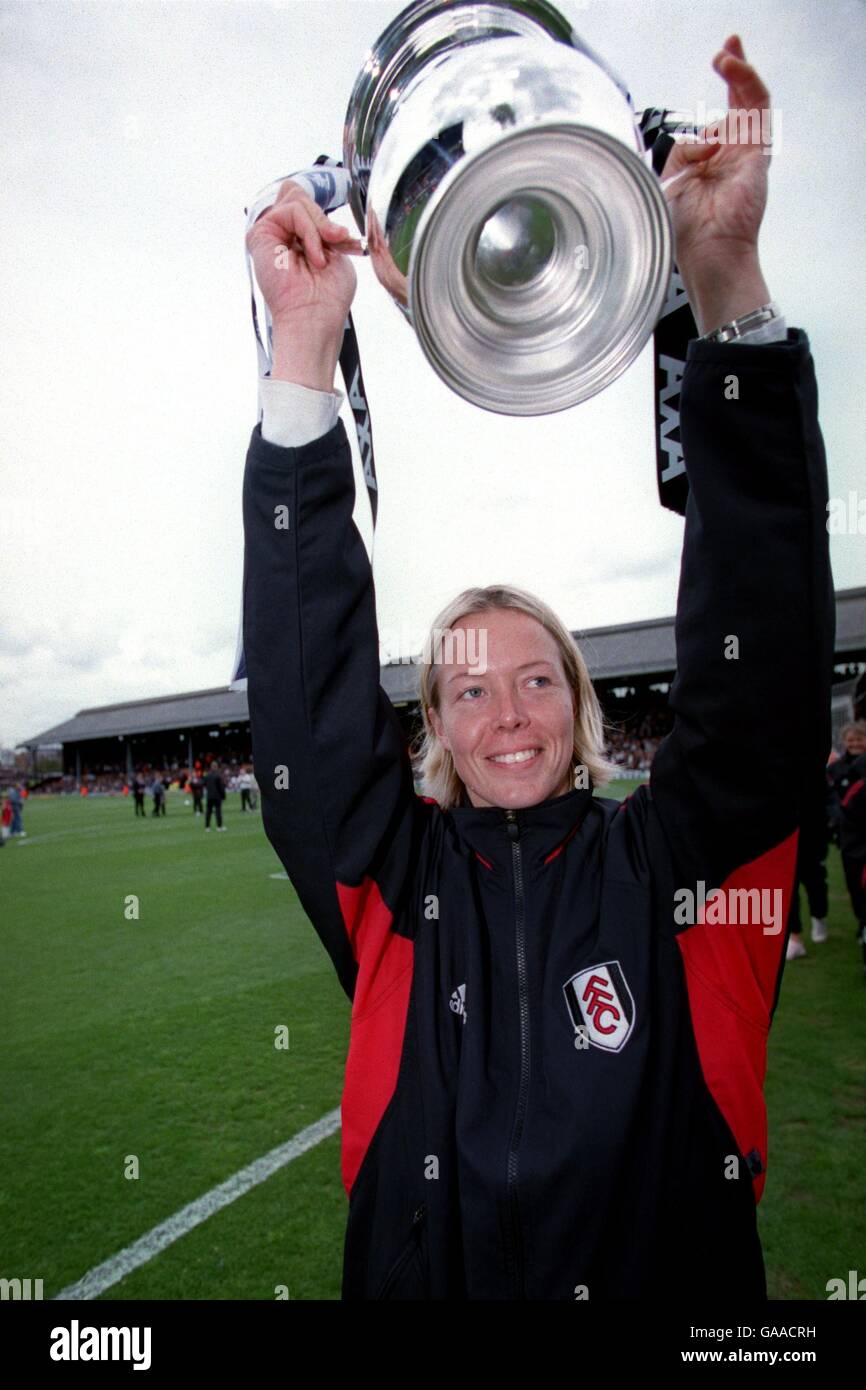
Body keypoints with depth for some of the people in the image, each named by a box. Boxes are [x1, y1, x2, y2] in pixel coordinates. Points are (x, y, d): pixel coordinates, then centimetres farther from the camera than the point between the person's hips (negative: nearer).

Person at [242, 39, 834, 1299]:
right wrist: (304, 362, -28)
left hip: (680, 1271, 0)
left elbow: (759, 655, -21)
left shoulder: (675, 862, -10)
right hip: (425, 1271, 1)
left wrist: (728, 292, -30)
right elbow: (310, 686, -20)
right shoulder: (394, 880, -9)